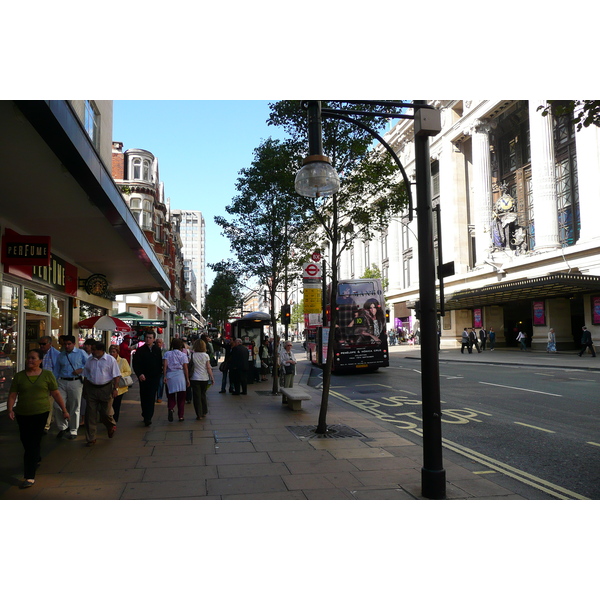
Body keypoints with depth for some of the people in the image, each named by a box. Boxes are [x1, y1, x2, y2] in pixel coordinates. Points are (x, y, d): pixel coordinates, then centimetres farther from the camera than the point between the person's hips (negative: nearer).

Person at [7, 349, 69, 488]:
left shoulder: (47, 375, 1)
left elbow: (56, 394, 4)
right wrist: (10, 410, -13)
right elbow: (12, 395, 2)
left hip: (41, 414, -3)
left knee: (34, 443, -7)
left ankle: (30, 476, -4)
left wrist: (64, 410, 4)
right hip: (22, 414, 3)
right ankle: (36, 459, 46)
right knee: (26, 441, 14)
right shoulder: (19, 376, 4)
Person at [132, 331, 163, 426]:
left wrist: (159, 374, 0)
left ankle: (148, 418, -8)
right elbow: (135, 364, -4)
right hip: (144, 378, 1)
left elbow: (160, 363, 8)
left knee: (151, 398, -7)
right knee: (144, 398, 9)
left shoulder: (157, 350, 5)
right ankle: (146, 417, 23)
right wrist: (139, 374, -18)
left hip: (154, 378, -1)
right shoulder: (140, 350, 1)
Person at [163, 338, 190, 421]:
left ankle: (170, 408, -18)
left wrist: (165, 376, -5)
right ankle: (181, 416, 10)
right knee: (181, 397, 8)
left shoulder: (167, 354, 6)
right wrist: (187, 379, 3)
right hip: (180, 376, -1)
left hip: (170, 376, 1)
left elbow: (165, 365, -6)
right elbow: (185, 368, -1)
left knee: (170, 396, 10)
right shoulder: (183, 355, 3)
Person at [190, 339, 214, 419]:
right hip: (204, 378, 2)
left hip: (195, 379, -2)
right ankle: (204, 412, 25)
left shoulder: (192, 355, -6)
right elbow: (208, 368, -3)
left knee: (197, 397, 2)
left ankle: (199, 415, 0)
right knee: (203, 395, 18)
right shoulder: (206, 355, -3)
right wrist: (212, 378, 3)